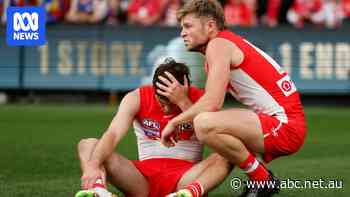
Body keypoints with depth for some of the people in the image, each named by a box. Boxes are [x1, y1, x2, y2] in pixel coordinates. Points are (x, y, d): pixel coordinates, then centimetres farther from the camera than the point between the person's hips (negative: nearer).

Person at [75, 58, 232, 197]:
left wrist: (183, 102, -29)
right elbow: (112, 134, -20)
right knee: (87, 145, -17)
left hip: (185, 176, -1)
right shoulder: (136, 99, -4)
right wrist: (93, 166, -39)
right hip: (144, 177, 2)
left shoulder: (199, 99, -5)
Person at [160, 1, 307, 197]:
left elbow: (211, 103, -19)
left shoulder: (219, 44, -7)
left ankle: (263, 180, -12)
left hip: (285, 126, -11)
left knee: (204, 125, -27)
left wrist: (175, 122, -6)